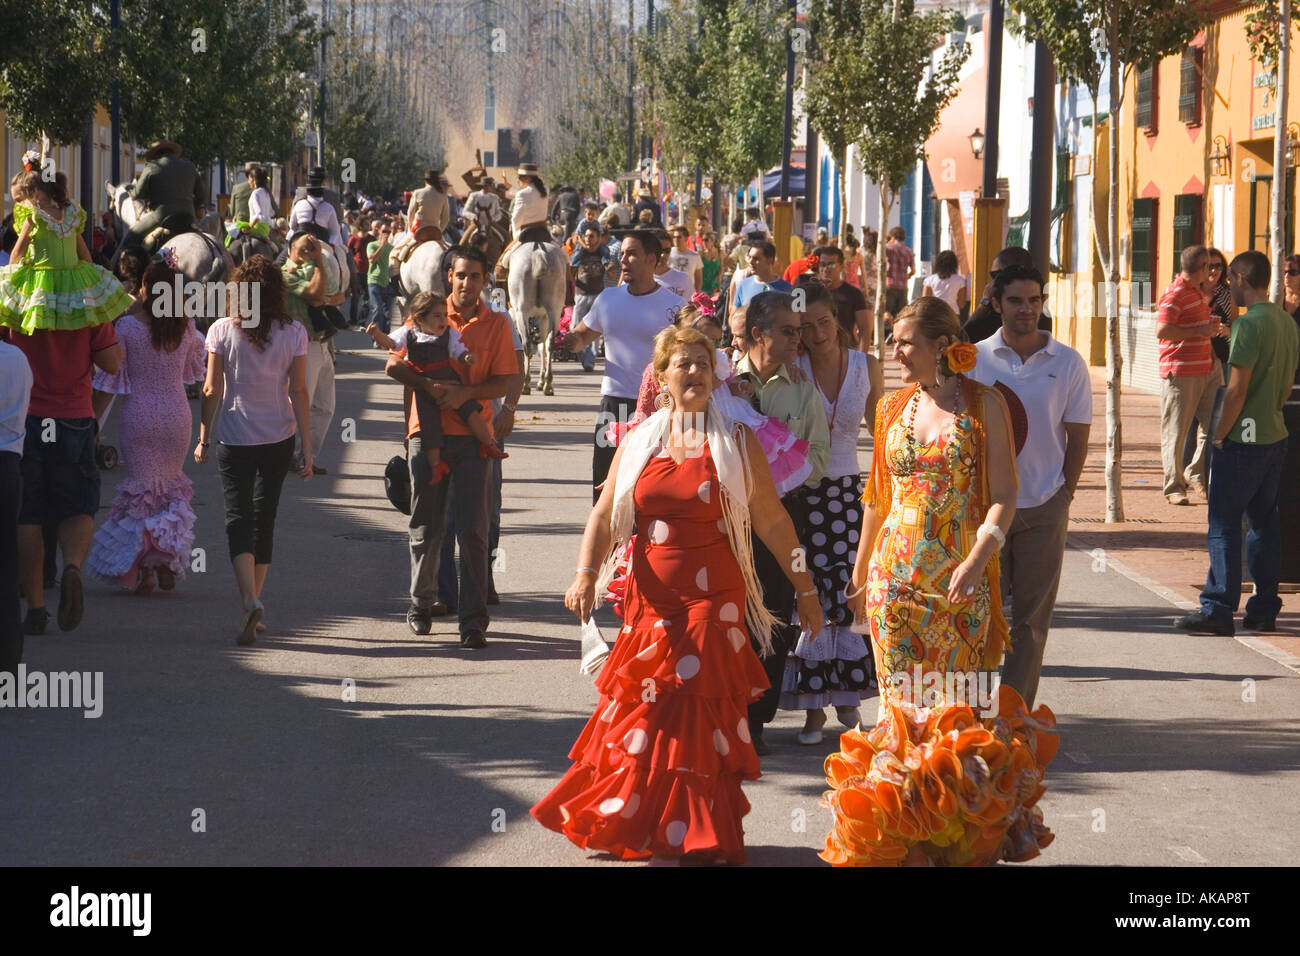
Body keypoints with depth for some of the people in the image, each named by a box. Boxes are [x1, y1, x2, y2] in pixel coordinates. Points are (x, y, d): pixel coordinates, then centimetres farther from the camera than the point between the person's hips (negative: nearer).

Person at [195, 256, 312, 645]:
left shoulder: (222, 331, -7)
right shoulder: (293, 333, -5)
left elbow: (212, 390, -4)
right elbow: (299, 392, -3)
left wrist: (204, 437, 7)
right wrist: (307, 448, 1)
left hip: (234, 438, -2)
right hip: (279, 437, 2)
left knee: (239, 518, -2)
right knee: (264, 518, 15)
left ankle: (249, 601, -24)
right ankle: (254, 607, 21)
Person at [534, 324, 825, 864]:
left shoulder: (736, 442, 1)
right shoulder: (638, 443, 8)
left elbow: (772, 521, 2)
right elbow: (605, 514, 6)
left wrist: (804, 588, 4)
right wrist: (586, 573, -9)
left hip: (713, 598, -3)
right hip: (651, 598, 3)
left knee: (697, 713, -6)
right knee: (641, 711, 6)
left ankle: (694, 835, 2)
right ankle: (624, 825, 21)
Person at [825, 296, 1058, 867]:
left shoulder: (984, 406, -2)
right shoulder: (892, 407, 9)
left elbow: (1003, 498, -7)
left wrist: (976, 561, -22)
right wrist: (859, 575, 20)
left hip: (961, 580, -3)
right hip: (895, 577, 3)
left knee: (957, 706, 0)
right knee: (902, 707, 0)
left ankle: (960, 837, 12)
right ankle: (908, 841, 7)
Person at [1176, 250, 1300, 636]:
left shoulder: (1249, 324, -18)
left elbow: (1237, 390, -20)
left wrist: (1220, 436, -11)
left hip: (1243, 442, -8)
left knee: (1223, 525, -3)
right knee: (1264, 522, 12)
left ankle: (1218, 609, -3)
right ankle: (1264, 609, 13)